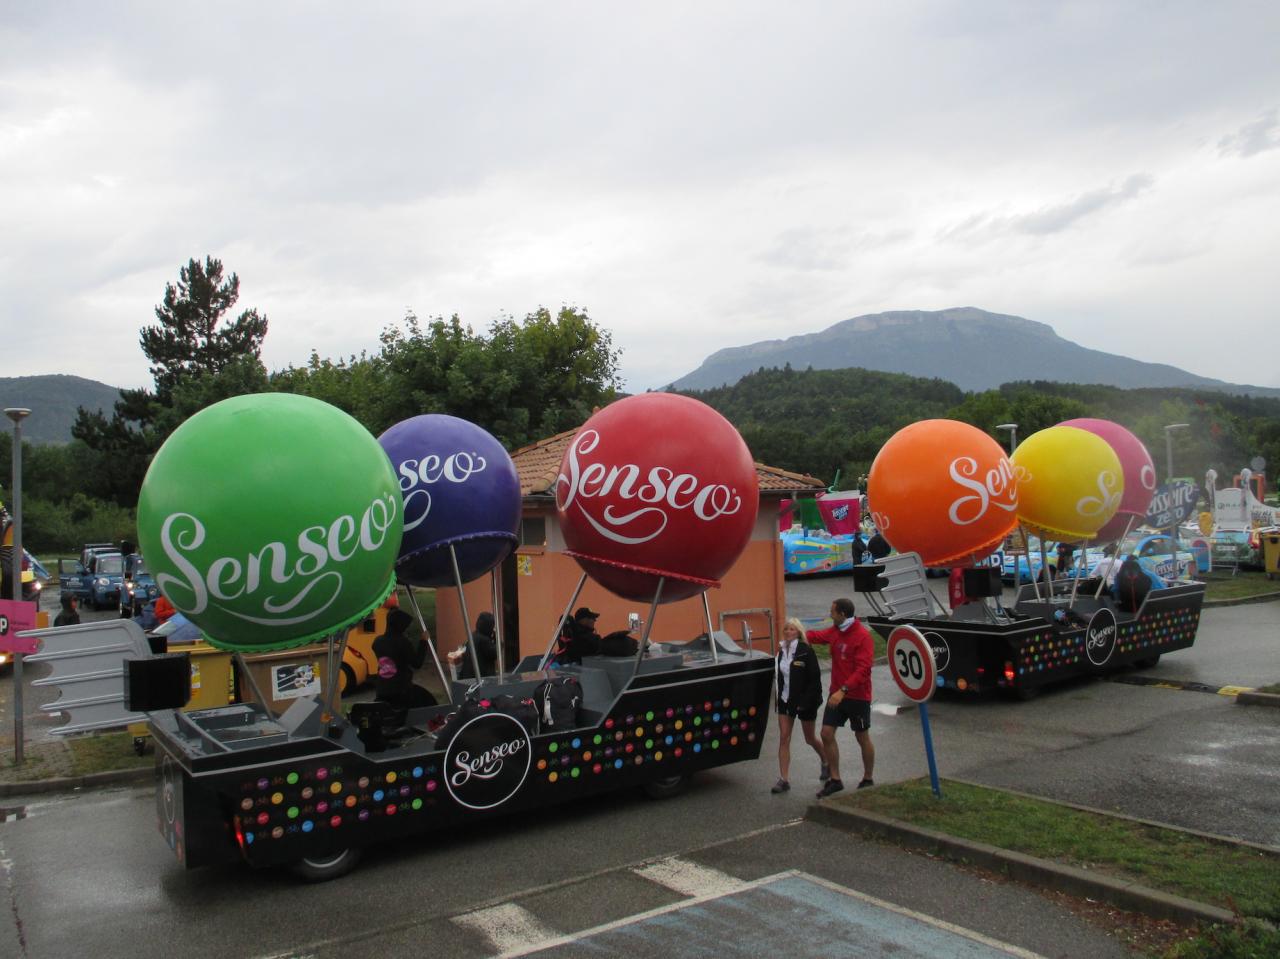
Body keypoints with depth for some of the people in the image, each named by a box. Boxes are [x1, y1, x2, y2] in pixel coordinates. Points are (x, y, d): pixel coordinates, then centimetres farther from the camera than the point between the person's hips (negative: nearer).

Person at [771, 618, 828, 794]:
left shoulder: (806, 651, -15)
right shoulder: (782, 651, 5)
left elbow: (815, 678, -16)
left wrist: (805, 702, -19)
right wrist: (780, 696, 8)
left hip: (805, 702, -5)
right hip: (786, 700, 5)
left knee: (810, 738, 12)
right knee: (784, 739, -2)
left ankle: (826, 763, 40)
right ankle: (783, 780, -1)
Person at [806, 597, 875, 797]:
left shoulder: (863, 636, -18)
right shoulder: (835, 631, 5)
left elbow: (863, 669, -24)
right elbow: (818, 636, 25)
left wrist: (843, 690, -31)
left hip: (858, 696, -7)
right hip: (837, 693, 7)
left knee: (862, 738, 8)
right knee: (827, 733, 2)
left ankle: (868, 781, 25)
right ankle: (834, 780, 13)